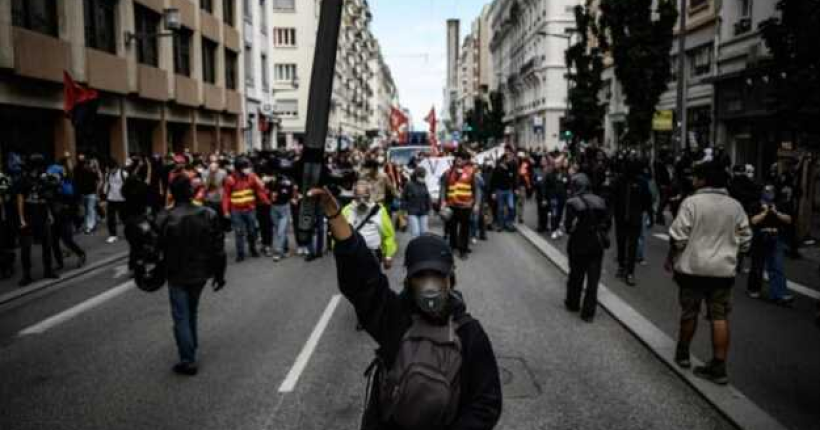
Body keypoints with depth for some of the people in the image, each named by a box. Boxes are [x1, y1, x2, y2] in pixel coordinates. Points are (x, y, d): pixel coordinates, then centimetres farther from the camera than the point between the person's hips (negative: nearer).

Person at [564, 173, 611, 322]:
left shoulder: (572, 203, -14)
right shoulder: (600, 201, -3)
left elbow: (568, 227, -14)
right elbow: (608, 223, 1)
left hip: (578, 246, -2)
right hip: (597, 246, 2)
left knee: (575, 276, 18)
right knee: (593, 280, 8)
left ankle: (573, 304, 34)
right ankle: (588, 312, 10)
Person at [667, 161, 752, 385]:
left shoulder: (692, 202, -11)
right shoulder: (735, 206, 3)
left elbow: (678, 237, -12)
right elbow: (745, 239, 8)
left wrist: (671, 260, 3)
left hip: (693, 267, -3)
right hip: (724, 269, 3)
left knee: (689, 313, 13)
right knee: (720, 317, 5)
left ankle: (683, 353, 30)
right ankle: (719, 367, 5)